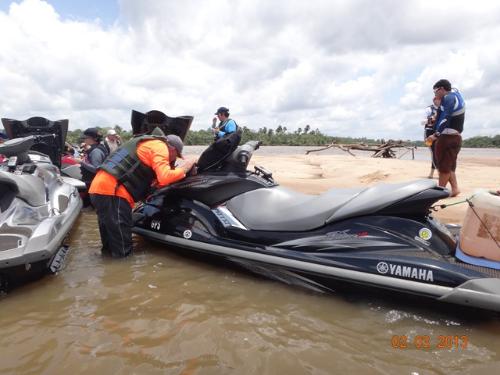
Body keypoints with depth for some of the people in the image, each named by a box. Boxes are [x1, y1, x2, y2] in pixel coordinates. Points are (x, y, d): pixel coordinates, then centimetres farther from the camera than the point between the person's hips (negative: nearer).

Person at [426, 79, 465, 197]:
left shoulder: (448, 98, -12)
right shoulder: (456, 95, 20)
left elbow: (445, 118, -21)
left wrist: (436, 134, -23)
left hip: (447, 137, -10)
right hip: (456, 137, 10)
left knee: (443, 166, -4)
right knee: (449, 165, 14)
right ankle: (455, 188, 10)